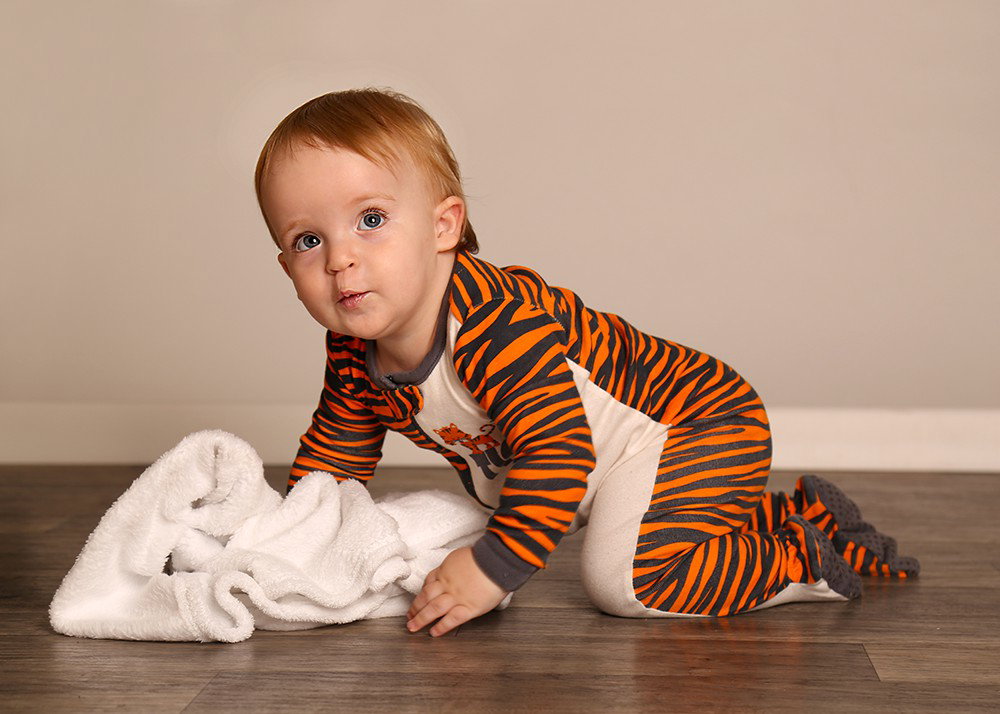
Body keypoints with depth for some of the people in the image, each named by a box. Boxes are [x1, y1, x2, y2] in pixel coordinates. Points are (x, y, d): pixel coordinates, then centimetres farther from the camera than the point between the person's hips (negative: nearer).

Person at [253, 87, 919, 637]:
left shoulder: (496, 323, -36)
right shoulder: (355, 355, -7)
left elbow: (557, 451, -37)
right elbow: (334, 451, 11)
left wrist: (490, 568, -33)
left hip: (701, 423, -9)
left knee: (624, 577, -23)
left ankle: (805, 561, -4)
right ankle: (799, 512, 34)